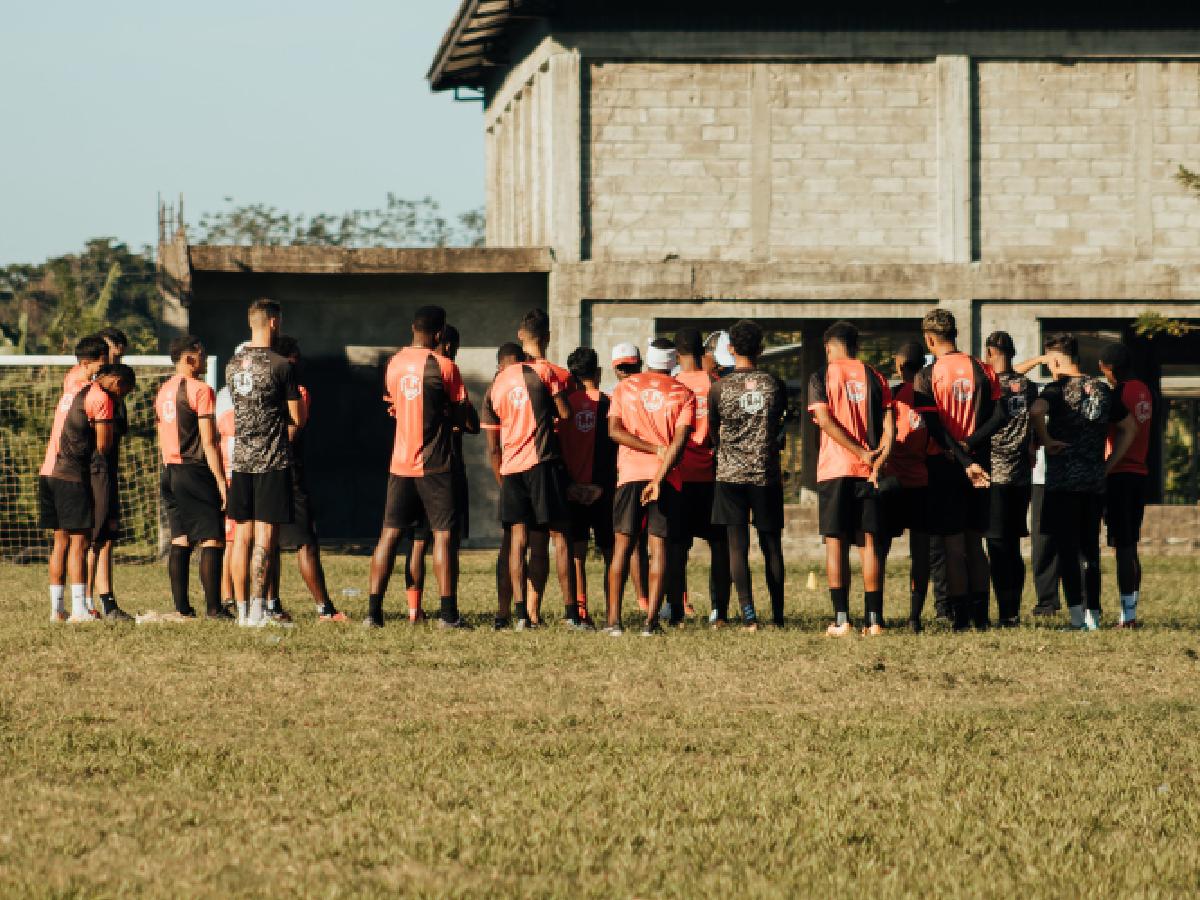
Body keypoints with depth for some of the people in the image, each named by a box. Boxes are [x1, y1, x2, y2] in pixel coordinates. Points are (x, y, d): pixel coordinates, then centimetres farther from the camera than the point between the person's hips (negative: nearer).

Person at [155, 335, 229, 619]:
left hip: (171, 472, 8)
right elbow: (209, 443, -14)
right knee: (212, 540, -6)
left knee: (180, 541, 9)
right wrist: (221, 481, -13)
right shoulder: (201, 390, -10)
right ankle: (213, 607, -11)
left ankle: (181, 607, 7)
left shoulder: (164, 391, 14)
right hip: (197, 470, -8)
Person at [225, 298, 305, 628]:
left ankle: (242, 610, 10)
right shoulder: (280, 366, -10)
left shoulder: (233, 365, 8)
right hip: (272, 463, -5)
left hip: (241, 461, 5)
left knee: (242, 536, 8)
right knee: (265, 537, -5)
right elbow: (298, 419, -5)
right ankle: (258, 611, -8)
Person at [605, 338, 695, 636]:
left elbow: (614, 430, -3)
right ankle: (651, 620, -6)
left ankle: (614, 619, -2)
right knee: (660, 547, 1)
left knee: (622, 546, 5)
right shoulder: (683, 394, 3)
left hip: (630, 476, 1)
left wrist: (655, 449, -5)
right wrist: (659, 478, -13)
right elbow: (679, 441, -8)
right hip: (668, 477, -1)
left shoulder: (624, 387, 8)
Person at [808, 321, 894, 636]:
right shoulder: (873, 377, 9)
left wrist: (862, 454, -10)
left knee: (836, 542, 1)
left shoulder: (822, 377, 1)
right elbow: (889, 426, -1)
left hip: (834, 468, -2)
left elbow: (825, 421, -10)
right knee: (870, 542, 4)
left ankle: (841, 619, -6)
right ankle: (874, 619, 0)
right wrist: (878, 460, -7)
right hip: (869, 470, 2)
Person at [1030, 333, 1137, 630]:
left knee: (1067, 549, -3)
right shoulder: (1102, 389, 10)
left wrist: (1046, 440, -14)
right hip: (1096, 483, 5)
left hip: (1063, 482, -5)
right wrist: (1108, 464, 16)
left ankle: (1076, 615, -10)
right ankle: (1093, 615, 10)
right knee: (1090, 548, 11)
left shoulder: (1059, 388, -8)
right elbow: (1130, 428, 19)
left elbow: (1036, 410, -30)